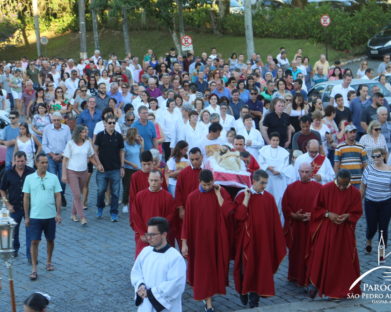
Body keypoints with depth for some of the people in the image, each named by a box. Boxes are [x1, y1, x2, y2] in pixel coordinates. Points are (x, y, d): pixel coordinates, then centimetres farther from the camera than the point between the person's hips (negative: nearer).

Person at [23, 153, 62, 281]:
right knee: (34, 242, -3)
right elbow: (26, 198, 1)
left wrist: (58, 214, -5)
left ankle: (49, 261, 35)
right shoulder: (29, 178, -3)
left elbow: (58, 196, 1)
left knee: (50, 240, 14)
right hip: (35, 216, -1)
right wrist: (26, 216, 0)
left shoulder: (53, 178, -1)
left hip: (50, 216, 1)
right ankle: (34, 269, 1)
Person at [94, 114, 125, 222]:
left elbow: (121, 152, 8)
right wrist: (98, 164, -9)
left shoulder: (118, 136, 2)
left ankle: (114, 213, 11)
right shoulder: (100, 135, -1)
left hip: (116, 169, 1)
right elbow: (95, 150, 2)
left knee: (115, 192, 2)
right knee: (101, 190, 4)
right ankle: (100, 208, 29)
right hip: (103, 169, -1)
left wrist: (122, 167, 4)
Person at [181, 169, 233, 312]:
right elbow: (187, 221, -6)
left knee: (215, 267, 13)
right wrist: (184, 242, -7)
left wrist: (218, 194, -16)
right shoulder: (192, 197, -8)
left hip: (217, 238, 2)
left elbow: (228, 212, -18)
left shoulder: (221, 192, -4)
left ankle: (208, 298, 36)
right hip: (199, 239, -2)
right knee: (203, 269, 0)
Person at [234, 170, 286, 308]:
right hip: (247, 239, -2)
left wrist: (278, 240, 2)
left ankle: (254, 297, 13)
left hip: (263, 240, 2)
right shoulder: (242, 196, -5)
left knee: (261, 268, 3)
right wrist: (246, 199, -19)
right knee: (247, 267, 5)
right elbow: (238, 216, -15)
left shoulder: (269, 198, 2)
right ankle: (243, 291, 30)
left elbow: (275, 221, 4)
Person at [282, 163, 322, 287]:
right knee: (295, 252, 10)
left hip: (312, 226, -1)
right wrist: (294, 216, -13)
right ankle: (295, 276, 23)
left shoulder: (318, 188, -1)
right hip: (295, 226, 2)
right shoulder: (291, 188, 3)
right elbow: (285, 206, 3)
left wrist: (312, 216, -14)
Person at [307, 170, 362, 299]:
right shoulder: (325, 189, -9)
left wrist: (347, 216, -18)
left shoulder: (355, 193, -6)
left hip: (344, 232, 1)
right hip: (325, 230, -1)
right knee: (320, 257, 1)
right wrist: (328, 214, -18)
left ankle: (346, 287, 22)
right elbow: (317, 208, -1)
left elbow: (357, 212, 1)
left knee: (344, 259, 7)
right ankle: (315, 282, 15)